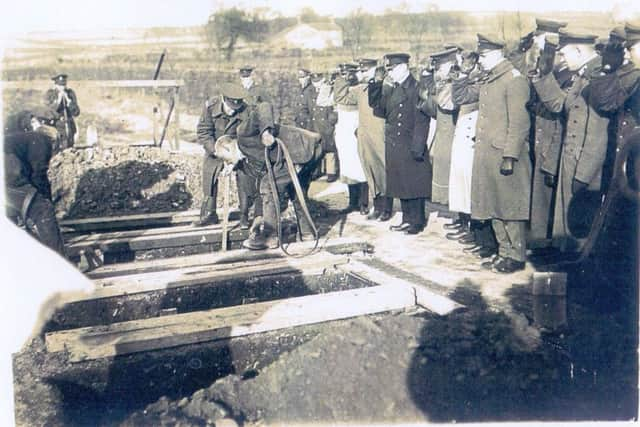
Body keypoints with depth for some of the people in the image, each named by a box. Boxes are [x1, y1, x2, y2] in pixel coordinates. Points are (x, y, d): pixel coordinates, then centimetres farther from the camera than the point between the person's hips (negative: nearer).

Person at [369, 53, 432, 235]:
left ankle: (418, 221, 13)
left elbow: (421, 120, -16)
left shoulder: (417, 88, -12)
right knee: (401, 184, 14)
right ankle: (407, 219, 25)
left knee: (414, 185, 2)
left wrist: (417, 148, -20)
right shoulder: (390, 89, 12)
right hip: (394, 146, 8)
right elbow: (381, 111, 9)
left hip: (411, 146, -7)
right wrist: (375, 89, -1)